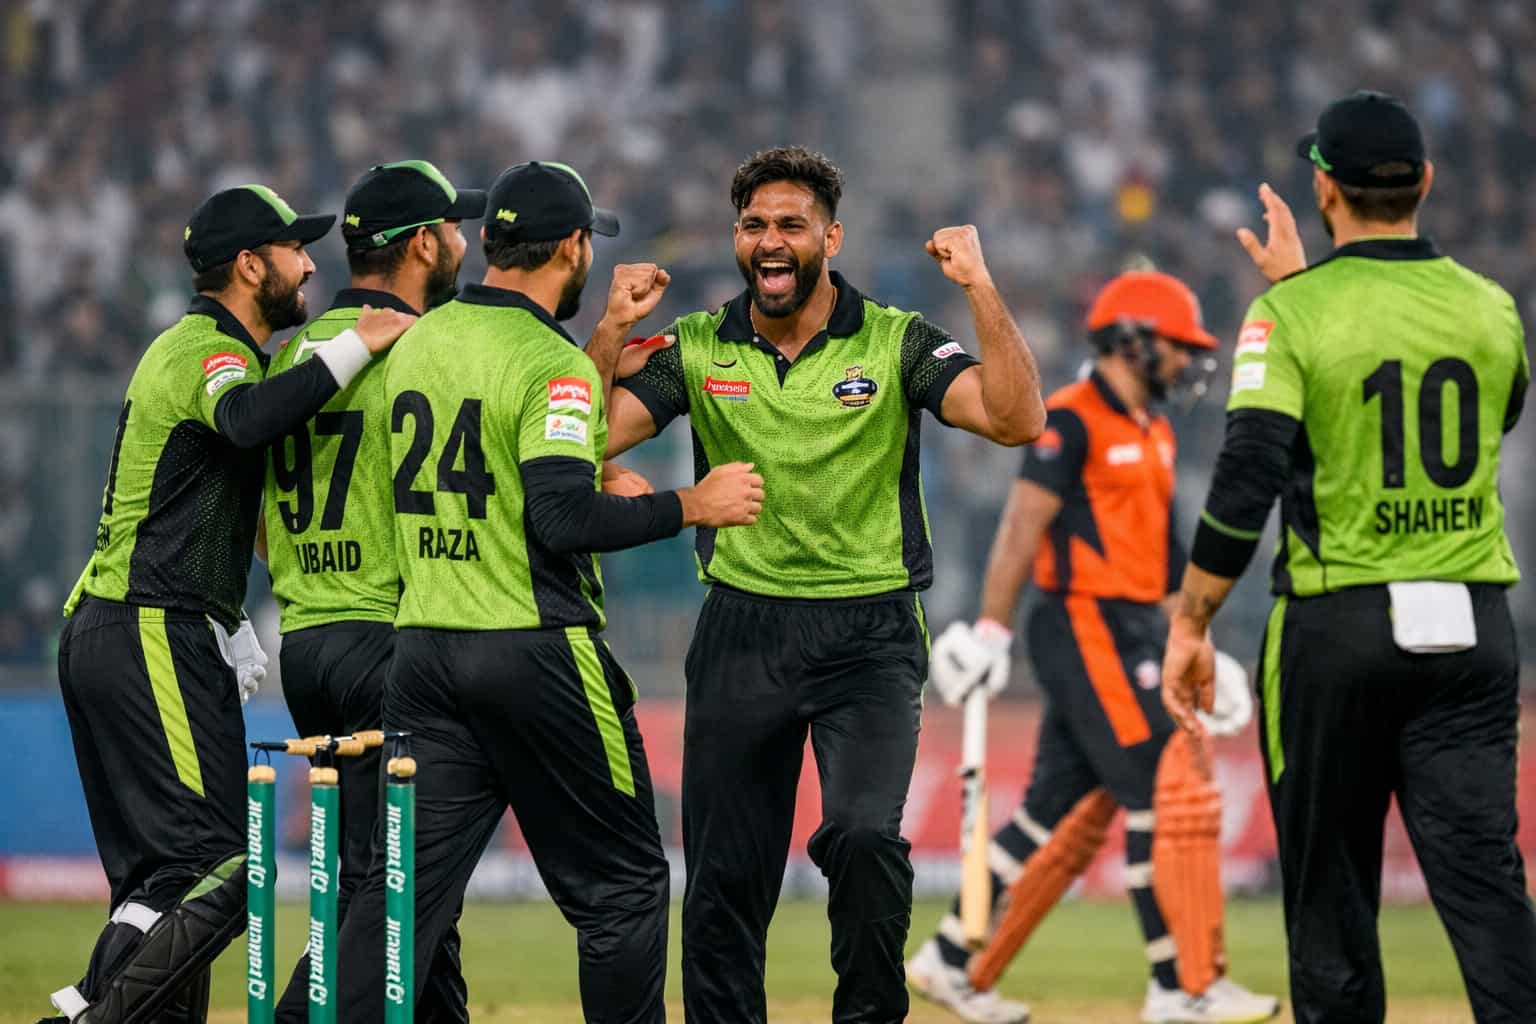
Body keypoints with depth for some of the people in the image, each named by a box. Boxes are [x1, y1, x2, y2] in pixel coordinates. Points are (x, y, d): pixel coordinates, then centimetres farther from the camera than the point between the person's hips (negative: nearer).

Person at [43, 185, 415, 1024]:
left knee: (157, 875, 11)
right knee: (217, 869, -17)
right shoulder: (208, 351, -10)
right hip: (154, 639, -11)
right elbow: (249, 421, -35)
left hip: (102, 633, 11)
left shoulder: (191, 346, 23)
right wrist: (356, 346, -27)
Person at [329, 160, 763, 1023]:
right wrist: (693, 505, -12)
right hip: (537, 653, -7)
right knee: (622, 885, 6)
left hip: (424, 650, 7)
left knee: (407, 882, 3)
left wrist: (605, 329, 29)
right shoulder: (552, 363, -13)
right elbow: (565, 518, -23)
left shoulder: (419, 343, 11)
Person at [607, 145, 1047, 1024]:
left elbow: (1017, 419, -15)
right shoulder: (698, 349, 4)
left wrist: (980, 288, -21)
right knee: (724, 879, 5)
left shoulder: (896, 344, -2)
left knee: (863, 835, -23)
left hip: (870, 633, -3)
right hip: (742, 633, 3)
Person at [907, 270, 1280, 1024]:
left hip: (1132, 636, 9)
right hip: (1085, 628, -9)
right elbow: (1023, 527, -14)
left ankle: (953, 964, 18)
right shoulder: (1072, 420, -10)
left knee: (1067, 810, 10)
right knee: (1170, 797, -12)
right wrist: (991, 629, -18)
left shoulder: (1153, 435, 18)